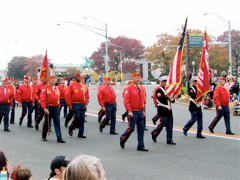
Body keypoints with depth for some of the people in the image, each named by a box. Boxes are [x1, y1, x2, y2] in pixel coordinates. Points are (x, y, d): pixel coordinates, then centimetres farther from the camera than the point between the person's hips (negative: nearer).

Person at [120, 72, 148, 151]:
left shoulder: (141, 88, 12)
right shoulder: (129, 88, -9)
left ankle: (141, 146, 10)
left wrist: (143, 110, 16)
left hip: (140, 112, 6)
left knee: (141, 129, 5)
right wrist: (129, 111, -19)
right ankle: (122, 139, 24)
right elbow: (126, 100, -14)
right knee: (131, 128, -2)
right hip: (133, 113, -6)